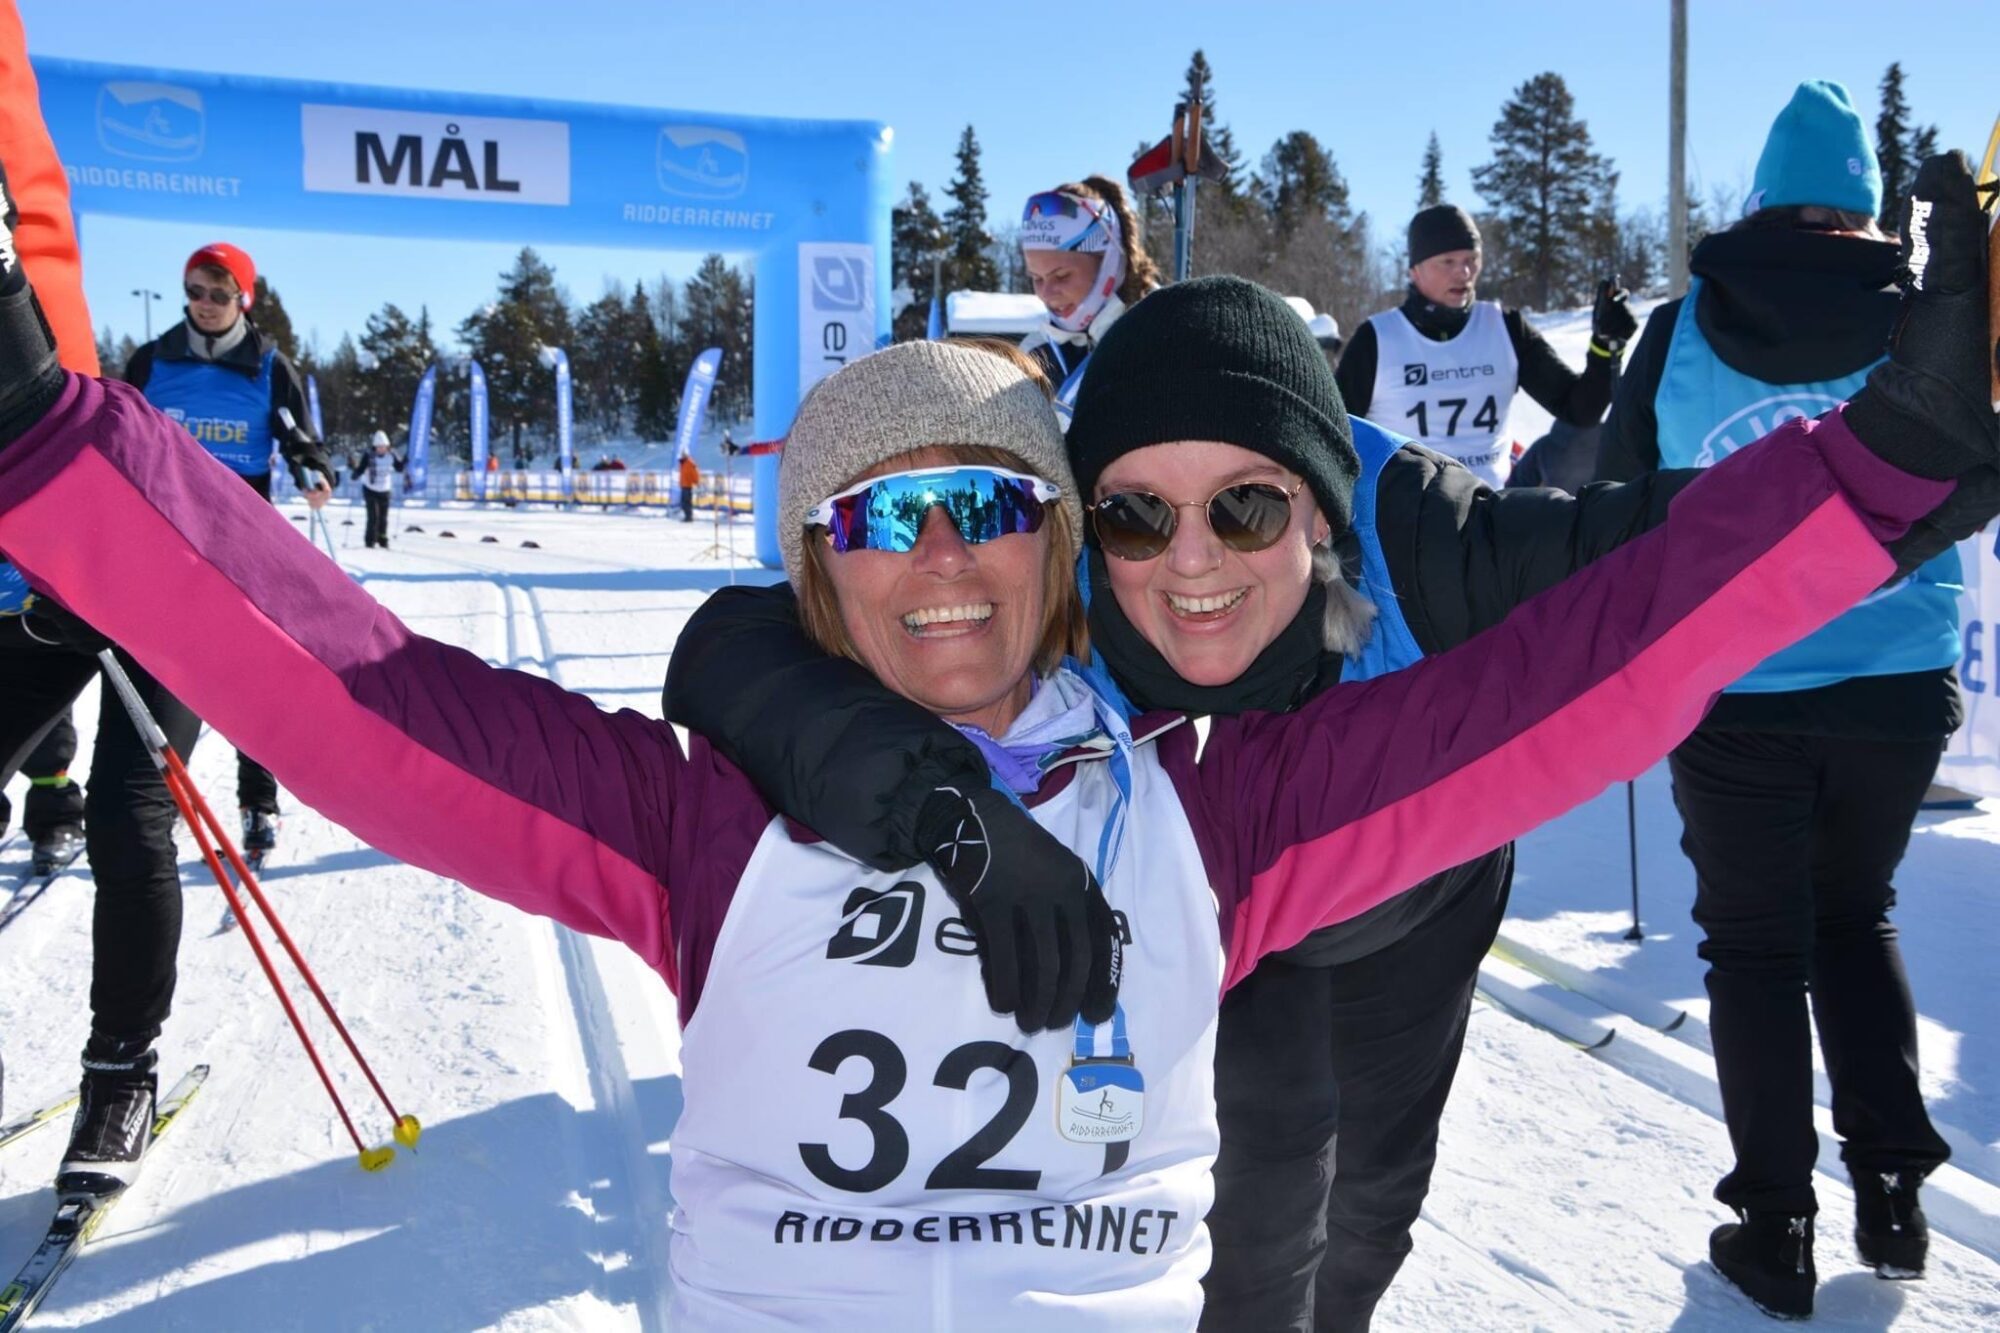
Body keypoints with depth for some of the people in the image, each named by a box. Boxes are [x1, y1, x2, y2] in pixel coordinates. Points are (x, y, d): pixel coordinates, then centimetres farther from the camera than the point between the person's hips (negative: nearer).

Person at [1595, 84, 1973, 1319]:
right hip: (1899, 686, 2)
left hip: (1734, 694, -1)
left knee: (1756, 943, 11)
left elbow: (1619, 502, 3)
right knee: (1857, 915, 22)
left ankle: (1776, 1222, 15)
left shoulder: (1679, 331, -4)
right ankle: (1892, 1185, 19)